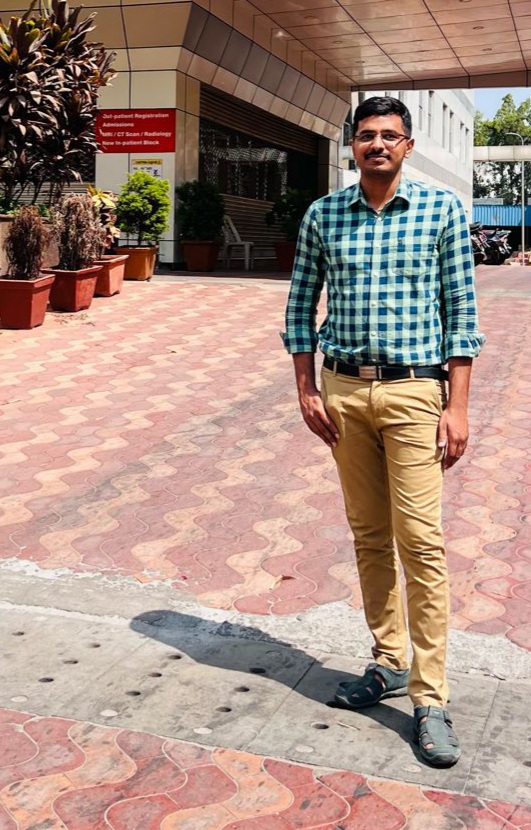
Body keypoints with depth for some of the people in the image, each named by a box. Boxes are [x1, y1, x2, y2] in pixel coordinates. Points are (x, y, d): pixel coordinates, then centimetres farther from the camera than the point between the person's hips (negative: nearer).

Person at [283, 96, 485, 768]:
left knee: (420, 540, -5)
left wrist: (457, 406, -6)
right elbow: (300, 305, 11)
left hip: (413, 391, -3)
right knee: (369, 536, 11)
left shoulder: (441, 209, 0)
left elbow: (461, 309, -1)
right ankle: (389, 662, 26)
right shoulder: (323, 216, 6)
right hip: (342, 389, 3)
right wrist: (307, 391, 3)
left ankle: (430, 698, 3)